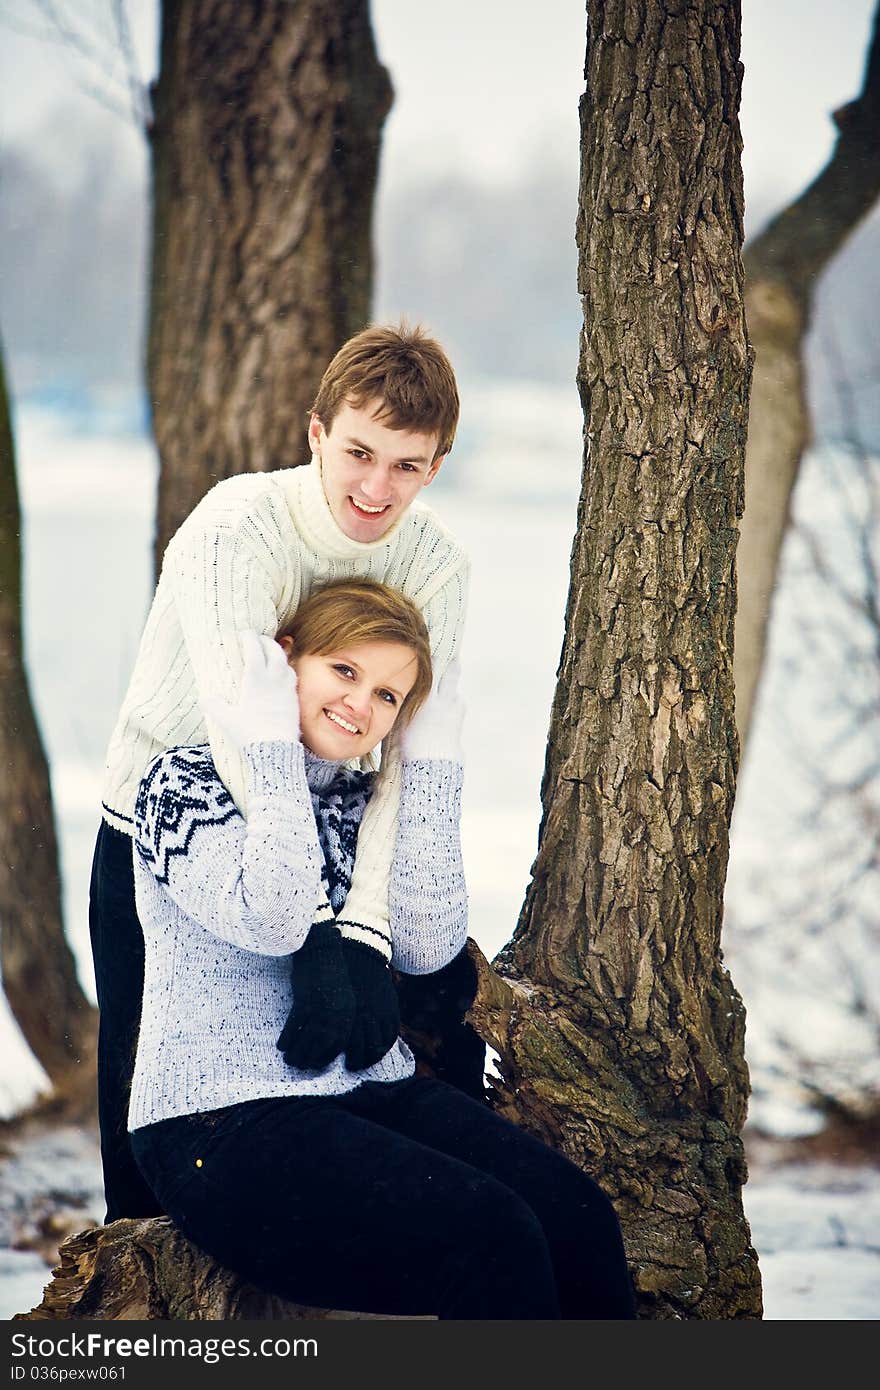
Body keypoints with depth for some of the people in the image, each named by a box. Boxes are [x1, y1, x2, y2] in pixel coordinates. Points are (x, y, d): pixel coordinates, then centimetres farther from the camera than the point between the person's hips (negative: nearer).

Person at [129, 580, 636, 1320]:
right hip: (223, 1121, -6)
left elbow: (428, 946, -2)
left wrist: (432, 765, 2)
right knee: (495, 1238, -26)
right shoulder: (186, 783, -1)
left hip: (374, 1093, 6)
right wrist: (273, 749, -12)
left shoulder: (365, 804, 15)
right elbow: (270, 922, -19)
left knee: (578, 1217, -19)